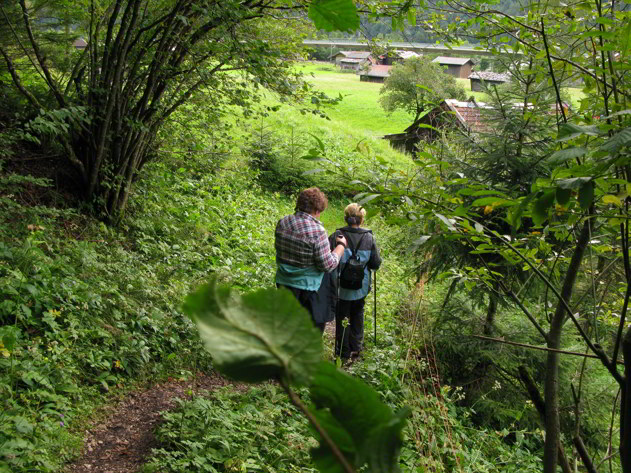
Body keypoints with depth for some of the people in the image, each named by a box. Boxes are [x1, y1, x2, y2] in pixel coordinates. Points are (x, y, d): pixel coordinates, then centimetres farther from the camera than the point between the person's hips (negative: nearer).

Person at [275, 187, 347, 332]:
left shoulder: (282, 223, -2)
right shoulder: (316, 231, -23)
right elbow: (328, 265, -18)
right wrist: (341, 245, -4)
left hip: (283, 283, 7)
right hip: (309, 288, -6)